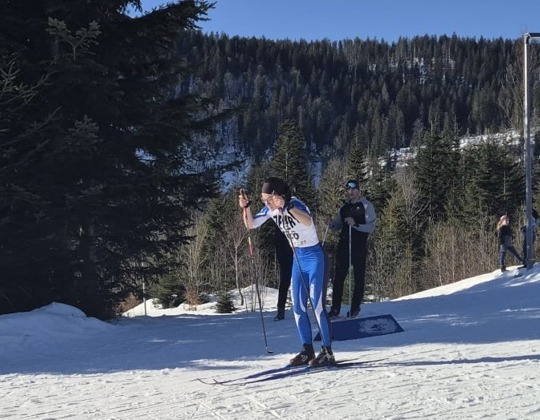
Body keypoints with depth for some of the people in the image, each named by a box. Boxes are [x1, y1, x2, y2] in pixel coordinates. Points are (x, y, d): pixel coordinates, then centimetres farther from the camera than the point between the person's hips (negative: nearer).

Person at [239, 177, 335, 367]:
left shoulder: (295, 204, -24)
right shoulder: (270, 209, -3)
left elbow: (308, 222, -45)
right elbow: (250, 224, 1)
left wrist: (286, 207, -56)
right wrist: (246, 207, -15)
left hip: (313, 255, -8)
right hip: (298, 258, 8)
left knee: (316, 303, -10)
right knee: (298, 306, 6)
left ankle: (327, 352, -4)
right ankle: (307, 350, 15)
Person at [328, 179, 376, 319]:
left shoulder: (366, 205, -1)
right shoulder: (344, 206, 16)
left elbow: (371, 227, -9)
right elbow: (338, 224, 22)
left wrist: (355, 224, -22)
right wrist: (332, 225, 0)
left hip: (359, 246, -5)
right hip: (344, 244, 5)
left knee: (359, 277, 2)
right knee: (339, 276, 0)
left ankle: (355, 308, 10)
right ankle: (335, 309, 1)